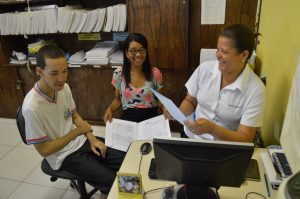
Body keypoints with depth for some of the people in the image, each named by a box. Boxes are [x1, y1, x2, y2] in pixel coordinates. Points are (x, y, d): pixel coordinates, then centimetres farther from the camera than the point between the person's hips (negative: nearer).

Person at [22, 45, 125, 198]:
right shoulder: (32, 107, -28)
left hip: (82, 141, 6)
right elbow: (44, 150, -19)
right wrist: (77, 131, -18)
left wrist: (92, 138, -4)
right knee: (114, 181, -14)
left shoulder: (63, 87, -9)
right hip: (64, 156, -6)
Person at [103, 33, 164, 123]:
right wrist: (110, 109, -7)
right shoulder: (119, 74, 0)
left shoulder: (155, 73, -2)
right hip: (128, 117, 1)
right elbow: (118, 99, 12)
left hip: (150, 117, 0)